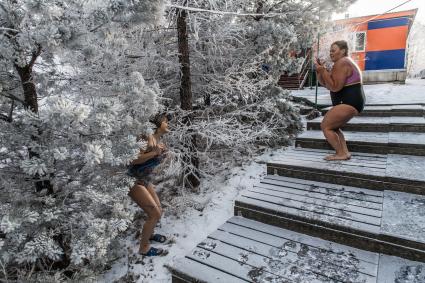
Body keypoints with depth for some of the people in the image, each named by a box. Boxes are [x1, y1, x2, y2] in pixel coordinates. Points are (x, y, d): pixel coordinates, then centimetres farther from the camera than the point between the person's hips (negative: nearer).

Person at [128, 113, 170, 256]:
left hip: (146, 180, 8)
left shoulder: (160, 142, 7)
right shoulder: (149, 138, -19)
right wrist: (154, 153, -27)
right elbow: (135, 159, -24)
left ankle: (148, 234, 42)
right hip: (134, 180, -8)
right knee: (155, 214, -8)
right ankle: (144, 248, 11)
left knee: (158, 211, 14)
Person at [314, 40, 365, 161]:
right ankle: (345, 152, 13)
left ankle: (341, 154, -5)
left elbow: (334, 87, -21)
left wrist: (322, 70, -18)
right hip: (351, 102, 11)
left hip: (348, 103, -11)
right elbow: (325, 83, 16)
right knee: (332, 127, 18)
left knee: (325, 126, -9)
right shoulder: (343, 62, 20)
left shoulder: (341, 63, -14)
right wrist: (320, 70, 2)